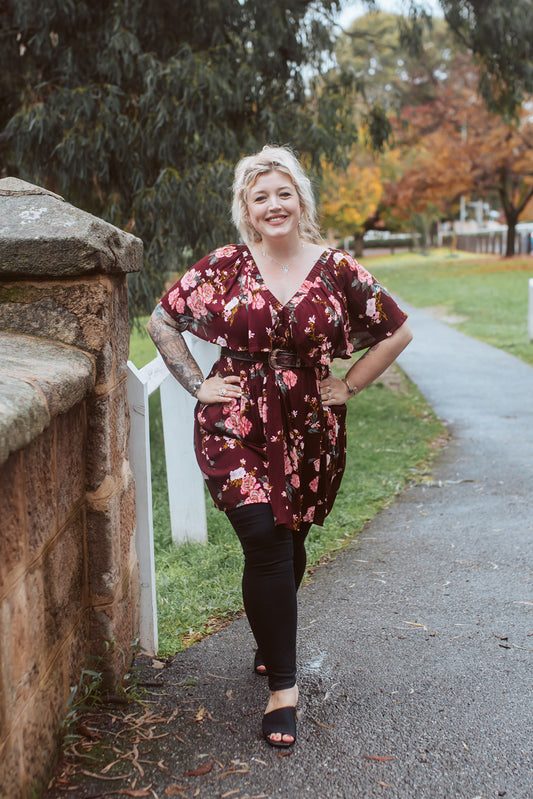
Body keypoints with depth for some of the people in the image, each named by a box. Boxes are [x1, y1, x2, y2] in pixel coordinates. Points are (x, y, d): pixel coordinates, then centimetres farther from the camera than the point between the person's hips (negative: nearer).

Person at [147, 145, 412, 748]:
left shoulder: (335, 269, 0)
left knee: (289, 544, 14)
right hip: (237, 426, -2)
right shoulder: (225, 267, -2)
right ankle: (283, 686, -3)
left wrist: (347, 387, 4)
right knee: (266, 544, -13)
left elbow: (397, 332, 9)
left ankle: (271, 645, 42)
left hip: (309, 430, 2)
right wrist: (198, 385, 2)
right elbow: (161, 322, 8)